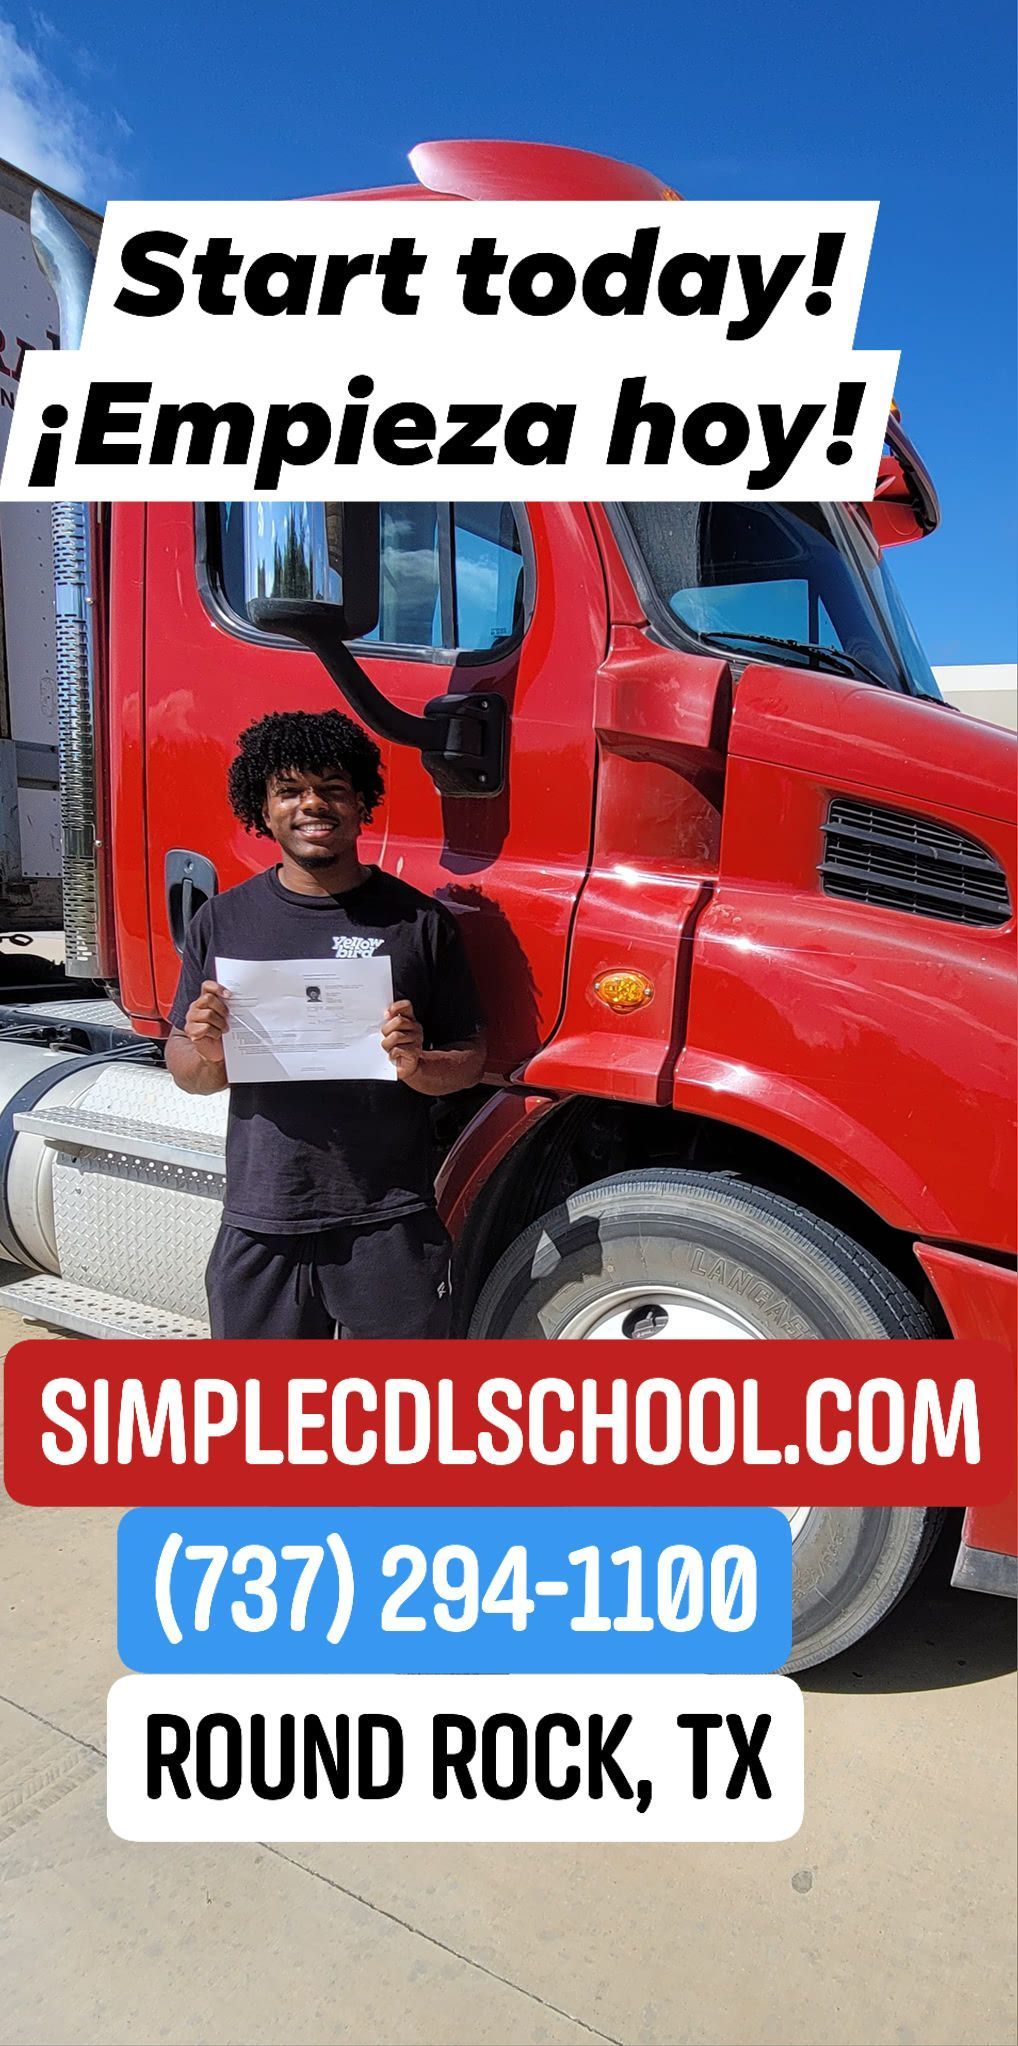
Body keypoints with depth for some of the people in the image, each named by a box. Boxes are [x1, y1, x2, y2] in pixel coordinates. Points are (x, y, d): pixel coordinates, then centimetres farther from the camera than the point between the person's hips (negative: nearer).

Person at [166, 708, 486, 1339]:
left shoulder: (418, 921, -1)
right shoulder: (223, 921, 5)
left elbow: (471, 1060, 3)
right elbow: (188, 1075, 10)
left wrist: (417, 1065, -18)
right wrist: (207, 1053, -13)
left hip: (391, 1223, -1)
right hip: (261, 1225, 2)